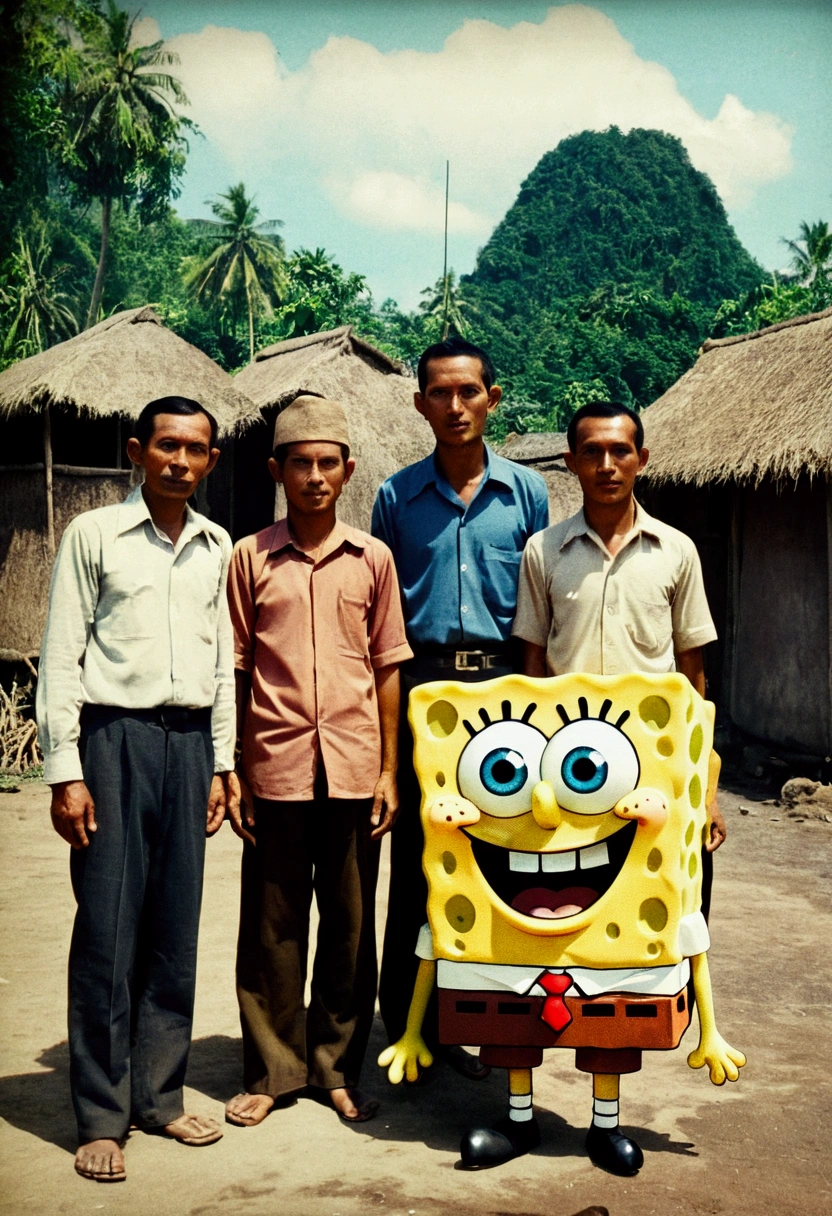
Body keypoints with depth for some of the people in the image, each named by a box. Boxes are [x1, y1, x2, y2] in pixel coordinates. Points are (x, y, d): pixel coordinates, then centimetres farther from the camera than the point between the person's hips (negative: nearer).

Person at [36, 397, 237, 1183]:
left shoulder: (216, 547, 12)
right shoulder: (94, 534, 0)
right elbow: (61, 657, -3)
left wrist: (221, 763, 13)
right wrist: (65, 772, -8)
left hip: (190, 739, 4)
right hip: (116, 734, -4)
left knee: (175, 929, 7)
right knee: (108, 929, -2)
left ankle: (160, 1096, 20)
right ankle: (101, 1117, 9)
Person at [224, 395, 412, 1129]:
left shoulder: (372, 559, 6)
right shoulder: (250, 558, 4)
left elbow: (388, 669, 7)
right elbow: (235, 671, 5)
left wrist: (390, 771, 3)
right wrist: (233, 774, 1)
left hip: (353, 767, 1)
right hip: (275, 765, -1)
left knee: (350, 924, 9)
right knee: (272, 925, 7)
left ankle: (339, 1067, 23)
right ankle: (271, 1071, 20)